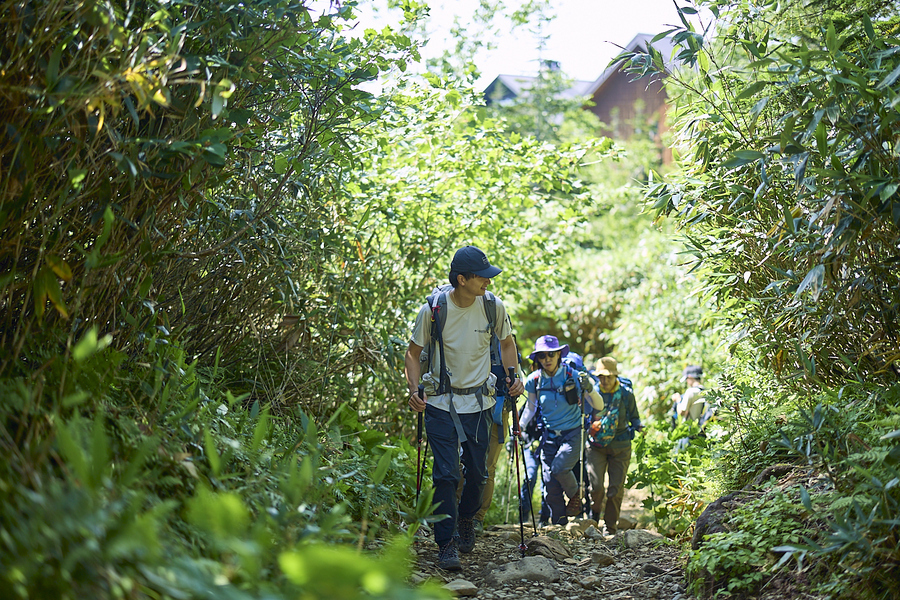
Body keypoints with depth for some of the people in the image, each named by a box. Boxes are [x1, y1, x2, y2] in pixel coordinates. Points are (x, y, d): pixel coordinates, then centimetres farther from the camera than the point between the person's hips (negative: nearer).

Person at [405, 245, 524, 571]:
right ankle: (447, 544, -1)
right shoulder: (432, 310, -13)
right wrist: (414, 391, -12)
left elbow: (507, 343, 14)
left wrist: (513, 377, 1)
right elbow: (413, 353, -1)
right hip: (441, 403, -3)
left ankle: (466, 518, 38)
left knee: (477, 472, 9)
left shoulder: (494, 307, -5)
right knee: (445, 474, -9)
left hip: (479, 403, 3)